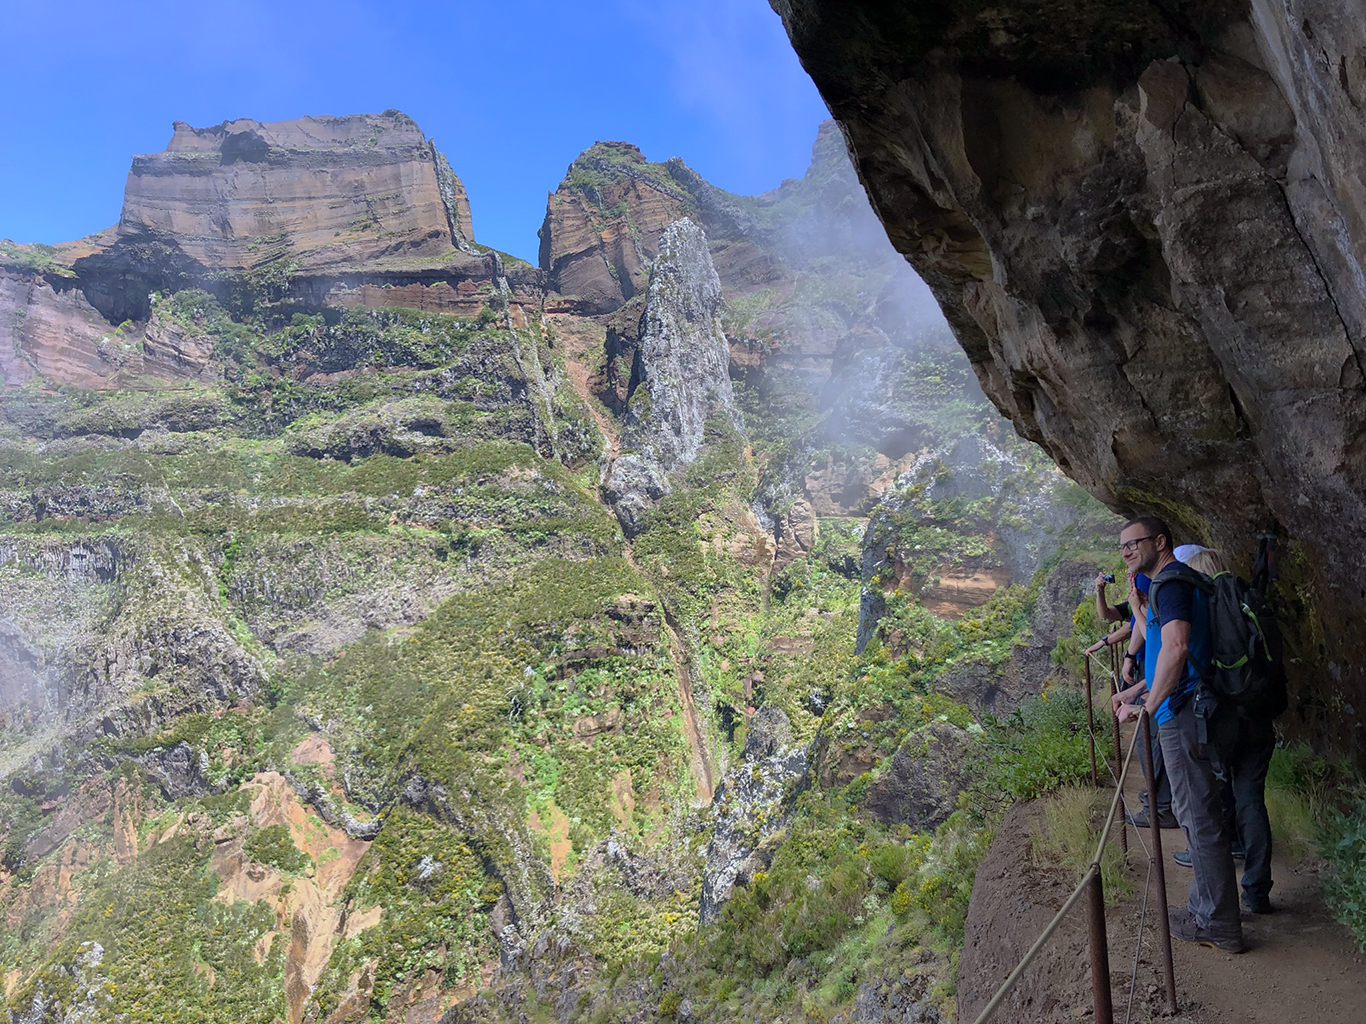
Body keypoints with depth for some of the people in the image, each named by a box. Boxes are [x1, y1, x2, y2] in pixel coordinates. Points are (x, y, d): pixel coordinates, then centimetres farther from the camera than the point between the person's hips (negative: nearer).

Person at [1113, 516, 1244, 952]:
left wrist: (1149, 706, -24)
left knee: (1199, 817, -3)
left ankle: (1218, 926, 6)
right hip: (1188, 710, 11)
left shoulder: (1169, 583, -14)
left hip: (1181, 716, -11)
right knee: (1197, 813, 17)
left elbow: (1176, 647, -29)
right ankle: (1206, 909, 28)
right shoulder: (1181, 582, 18)